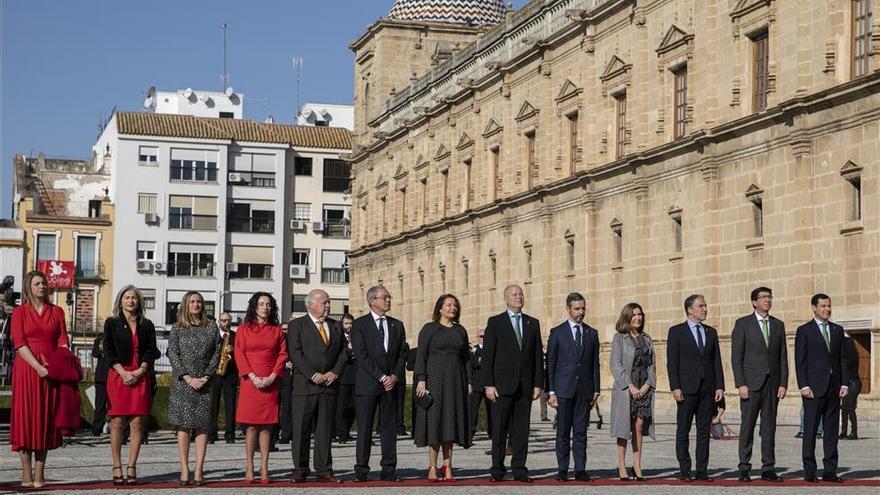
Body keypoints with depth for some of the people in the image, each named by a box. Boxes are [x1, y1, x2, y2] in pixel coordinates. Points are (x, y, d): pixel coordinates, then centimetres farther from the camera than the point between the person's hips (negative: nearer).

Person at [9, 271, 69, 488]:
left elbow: (63, 341, 7)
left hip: (51, 370, 3)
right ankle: (26, 474, 0)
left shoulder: (57, 311, 12)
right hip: (26, 370, -3)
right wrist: (38, 367, -16)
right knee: (25, 417, -3)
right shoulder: (20, 312, 3)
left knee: (45, 419, 2)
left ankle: (39, 474, 5)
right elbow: (19, 344, -6)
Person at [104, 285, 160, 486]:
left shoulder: (147, 325, 13)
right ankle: (117, 468, -2)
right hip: (118, 375, -1)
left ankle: (132, 468, -1)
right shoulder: (111, 323, 8)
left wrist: (140, 371, -8)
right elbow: (108, 351, 1)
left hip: (141, 377, 2)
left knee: (137, 423, -4)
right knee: (117, 422, -5)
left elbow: (151, 351, 7)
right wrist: (123, 372, -10)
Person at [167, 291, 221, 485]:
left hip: (205, 382, 1)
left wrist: (205, 377, -6)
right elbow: (173, 354, 0)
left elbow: (217, 353, 6)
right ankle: (184, 471, -2)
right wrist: (188, 378, -9)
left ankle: (199, 470, -2)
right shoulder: (177, 327, 5)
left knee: (202, 425, -2)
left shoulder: (211, 327, 9)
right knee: (183, 426, -3)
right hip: (182, 382, -1)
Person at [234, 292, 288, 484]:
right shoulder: (244, 329, 6)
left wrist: (272, 377, -8)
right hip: (250, 382, -2)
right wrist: (253, 377, -10)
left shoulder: (277, 331, 11)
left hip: (270, 383, 2)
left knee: (266, 426, 2)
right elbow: (239, 354, 0)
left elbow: (283, 354, 6)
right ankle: (249, 468, 0)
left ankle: (264, 468, 3)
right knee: (251, 425, -3)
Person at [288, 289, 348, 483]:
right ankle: (300, 471, 5)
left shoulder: (335, 326, 17)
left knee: (325, 430, 6)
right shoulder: (297, 325, 2)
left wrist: (335, 372, -5)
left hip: (330, 384, 4)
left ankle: (324, 470, 10)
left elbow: (343, 352, 13)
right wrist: (313, 375, -15)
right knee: (301, 430, -1)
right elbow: (295, 353, -8)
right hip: (305, 385, -4)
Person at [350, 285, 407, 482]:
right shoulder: (359, 324, 0)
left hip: (391, 383, 4)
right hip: (367, 383, -4)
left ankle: (389, 470, 7)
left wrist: (395, 376, -5)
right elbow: (361, 355, -8)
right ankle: (361, 471, 3)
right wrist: (381, 377, -13)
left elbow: (402, 354, 11)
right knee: (364, 429, -2)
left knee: (389, 427, 4)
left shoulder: (397, 325, 14)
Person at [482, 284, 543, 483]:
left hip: (525, 385, 3)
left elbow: (538, 355, 11)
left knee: (521, 429, 3)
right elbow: (487, 356, -2)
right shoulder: (495, 322, 3)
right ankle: (497, 470, 5)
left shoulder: (533, 323, 12)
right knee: (499, 429, 0)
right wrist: (489, 384, -9)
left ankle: (519, 469, 8)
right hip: (502, 384, -3)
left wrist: (538, 383, 3)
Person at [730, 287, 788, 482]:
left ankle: (768, 469, 9)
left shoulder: (778, 325, 12)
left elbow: (783, 357, 11)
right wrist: (741, 384, -11)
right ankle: (744, 469, 5)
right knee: (747, 426, -1)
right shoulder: (743, 324, 0)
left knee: (769, 427, 5)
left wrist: (783, 384, 2)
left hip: (773, 383, 4)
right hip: (751, 383, -4)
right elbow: (736, 357, -4)